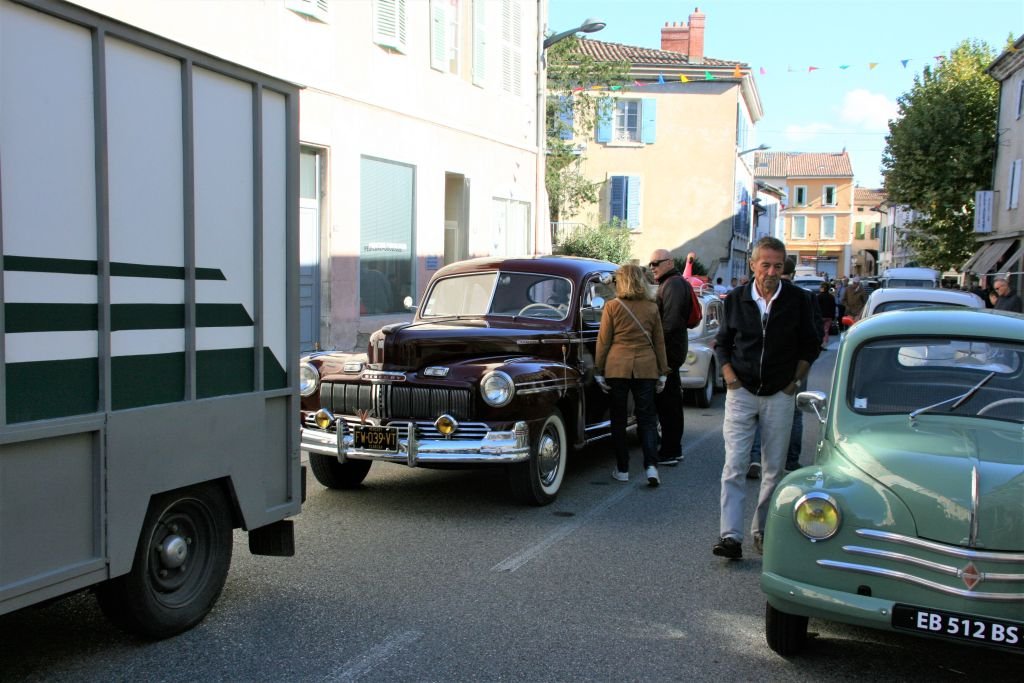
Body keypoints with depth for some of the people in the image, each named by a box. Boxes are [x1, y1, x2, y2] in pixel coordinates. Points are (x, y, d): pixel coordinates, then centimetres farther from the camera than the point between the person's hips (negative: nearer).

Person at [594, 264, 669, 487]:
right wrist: (662, 373, 13)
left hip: (617, 368, -1)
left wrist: (599, 372, 4)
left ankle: (622, 469, 13)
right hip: (646, 368, 2)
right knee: (647, 418, 8)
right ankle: (651, 465, -7)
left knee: (619, 418, 9)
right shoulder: (652, 308, 4)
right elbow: (659, 343, 7)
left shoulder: (612, 307, -3)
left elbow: (603, 342, -3)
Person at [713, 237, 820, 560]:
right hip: (741, 393, 0)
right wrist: (730, 376, -2)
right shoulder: (736, 299, 0)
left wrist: (796, 380, 2)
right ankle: (731, 536, -8)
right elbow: (722, 343, 11)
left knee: (774, 468, 7)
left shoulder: (798, 300, -2)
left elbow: (810, 346, 9)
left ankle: (763, 530, 20)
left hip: (780, 396, 0)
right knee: (734, 465, -7)